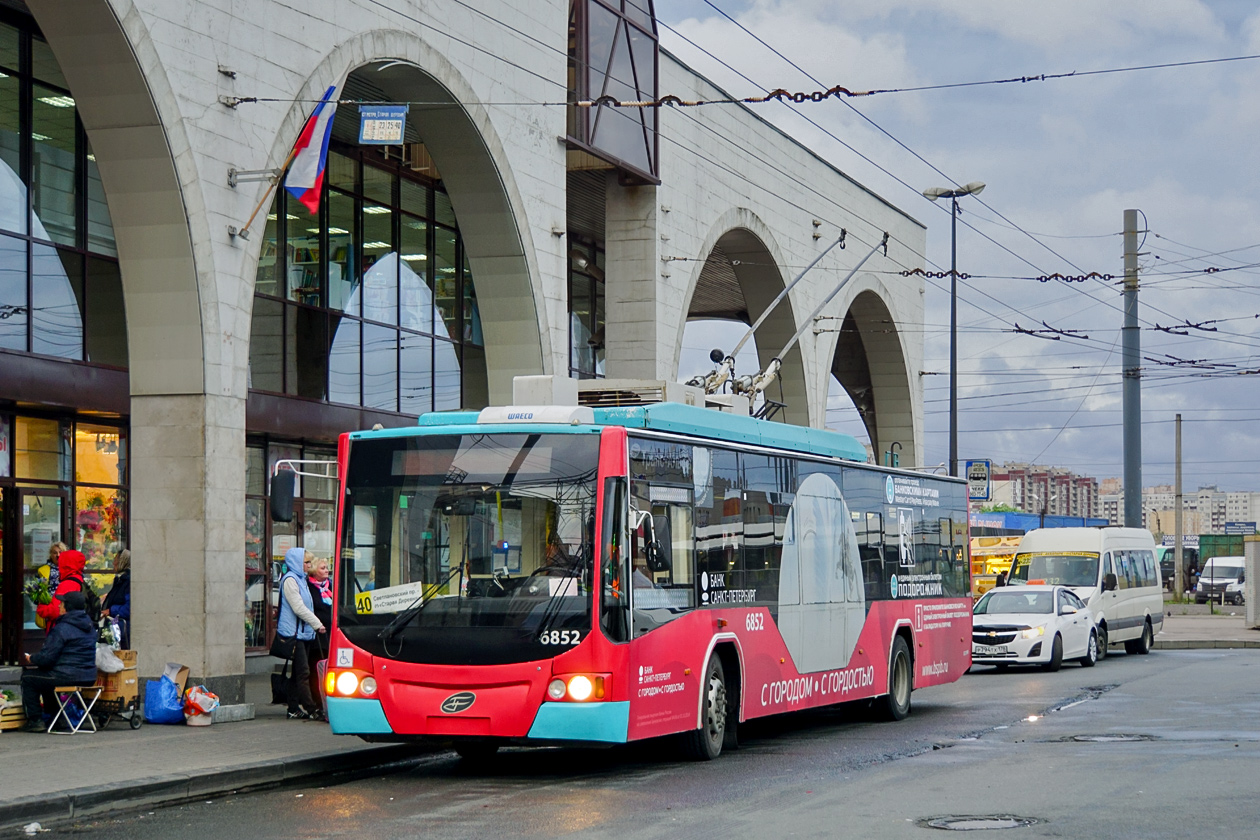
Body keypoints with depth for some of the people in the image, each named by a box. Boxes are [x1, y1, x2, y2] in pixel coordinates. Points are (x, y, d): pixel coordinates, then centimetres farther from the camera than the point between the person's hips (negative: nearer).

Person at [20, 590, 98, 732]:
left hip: (67, 677, -9)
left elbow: (46, 658, -16)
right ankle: (51, 717, 37)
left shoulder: (62, 629, -16)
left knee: (28, 678, 12)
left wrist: (31, 659, 7)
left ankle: (35, 720, 9)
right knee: (46, 675, 34)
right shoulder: (90, 627, 11)